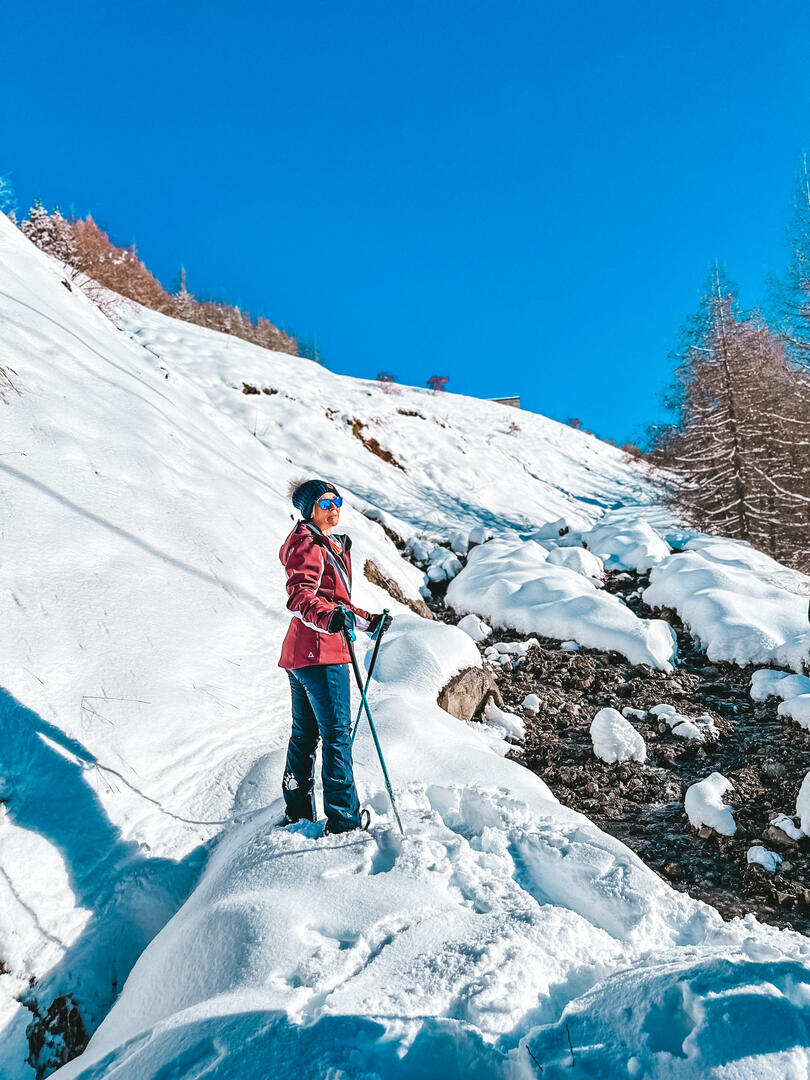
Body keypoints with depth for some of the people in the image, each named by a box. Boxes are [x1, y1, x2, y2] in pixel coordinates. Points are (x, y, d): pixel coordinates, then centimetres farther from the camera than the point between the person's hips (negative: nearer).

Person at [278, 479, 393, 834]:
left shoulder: (333, 546, 22)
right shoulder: (309, 545, -9)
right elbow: (300, 597, -25)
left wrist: (367, 621, 36)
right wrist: (331, 617, -42)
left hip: (299, 652, 11)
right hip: (321, 651, -11)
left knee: (305, 732, 15)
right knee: (337, 734, -6)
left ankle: (298, 812, 25)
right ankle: (343, 817, -1)